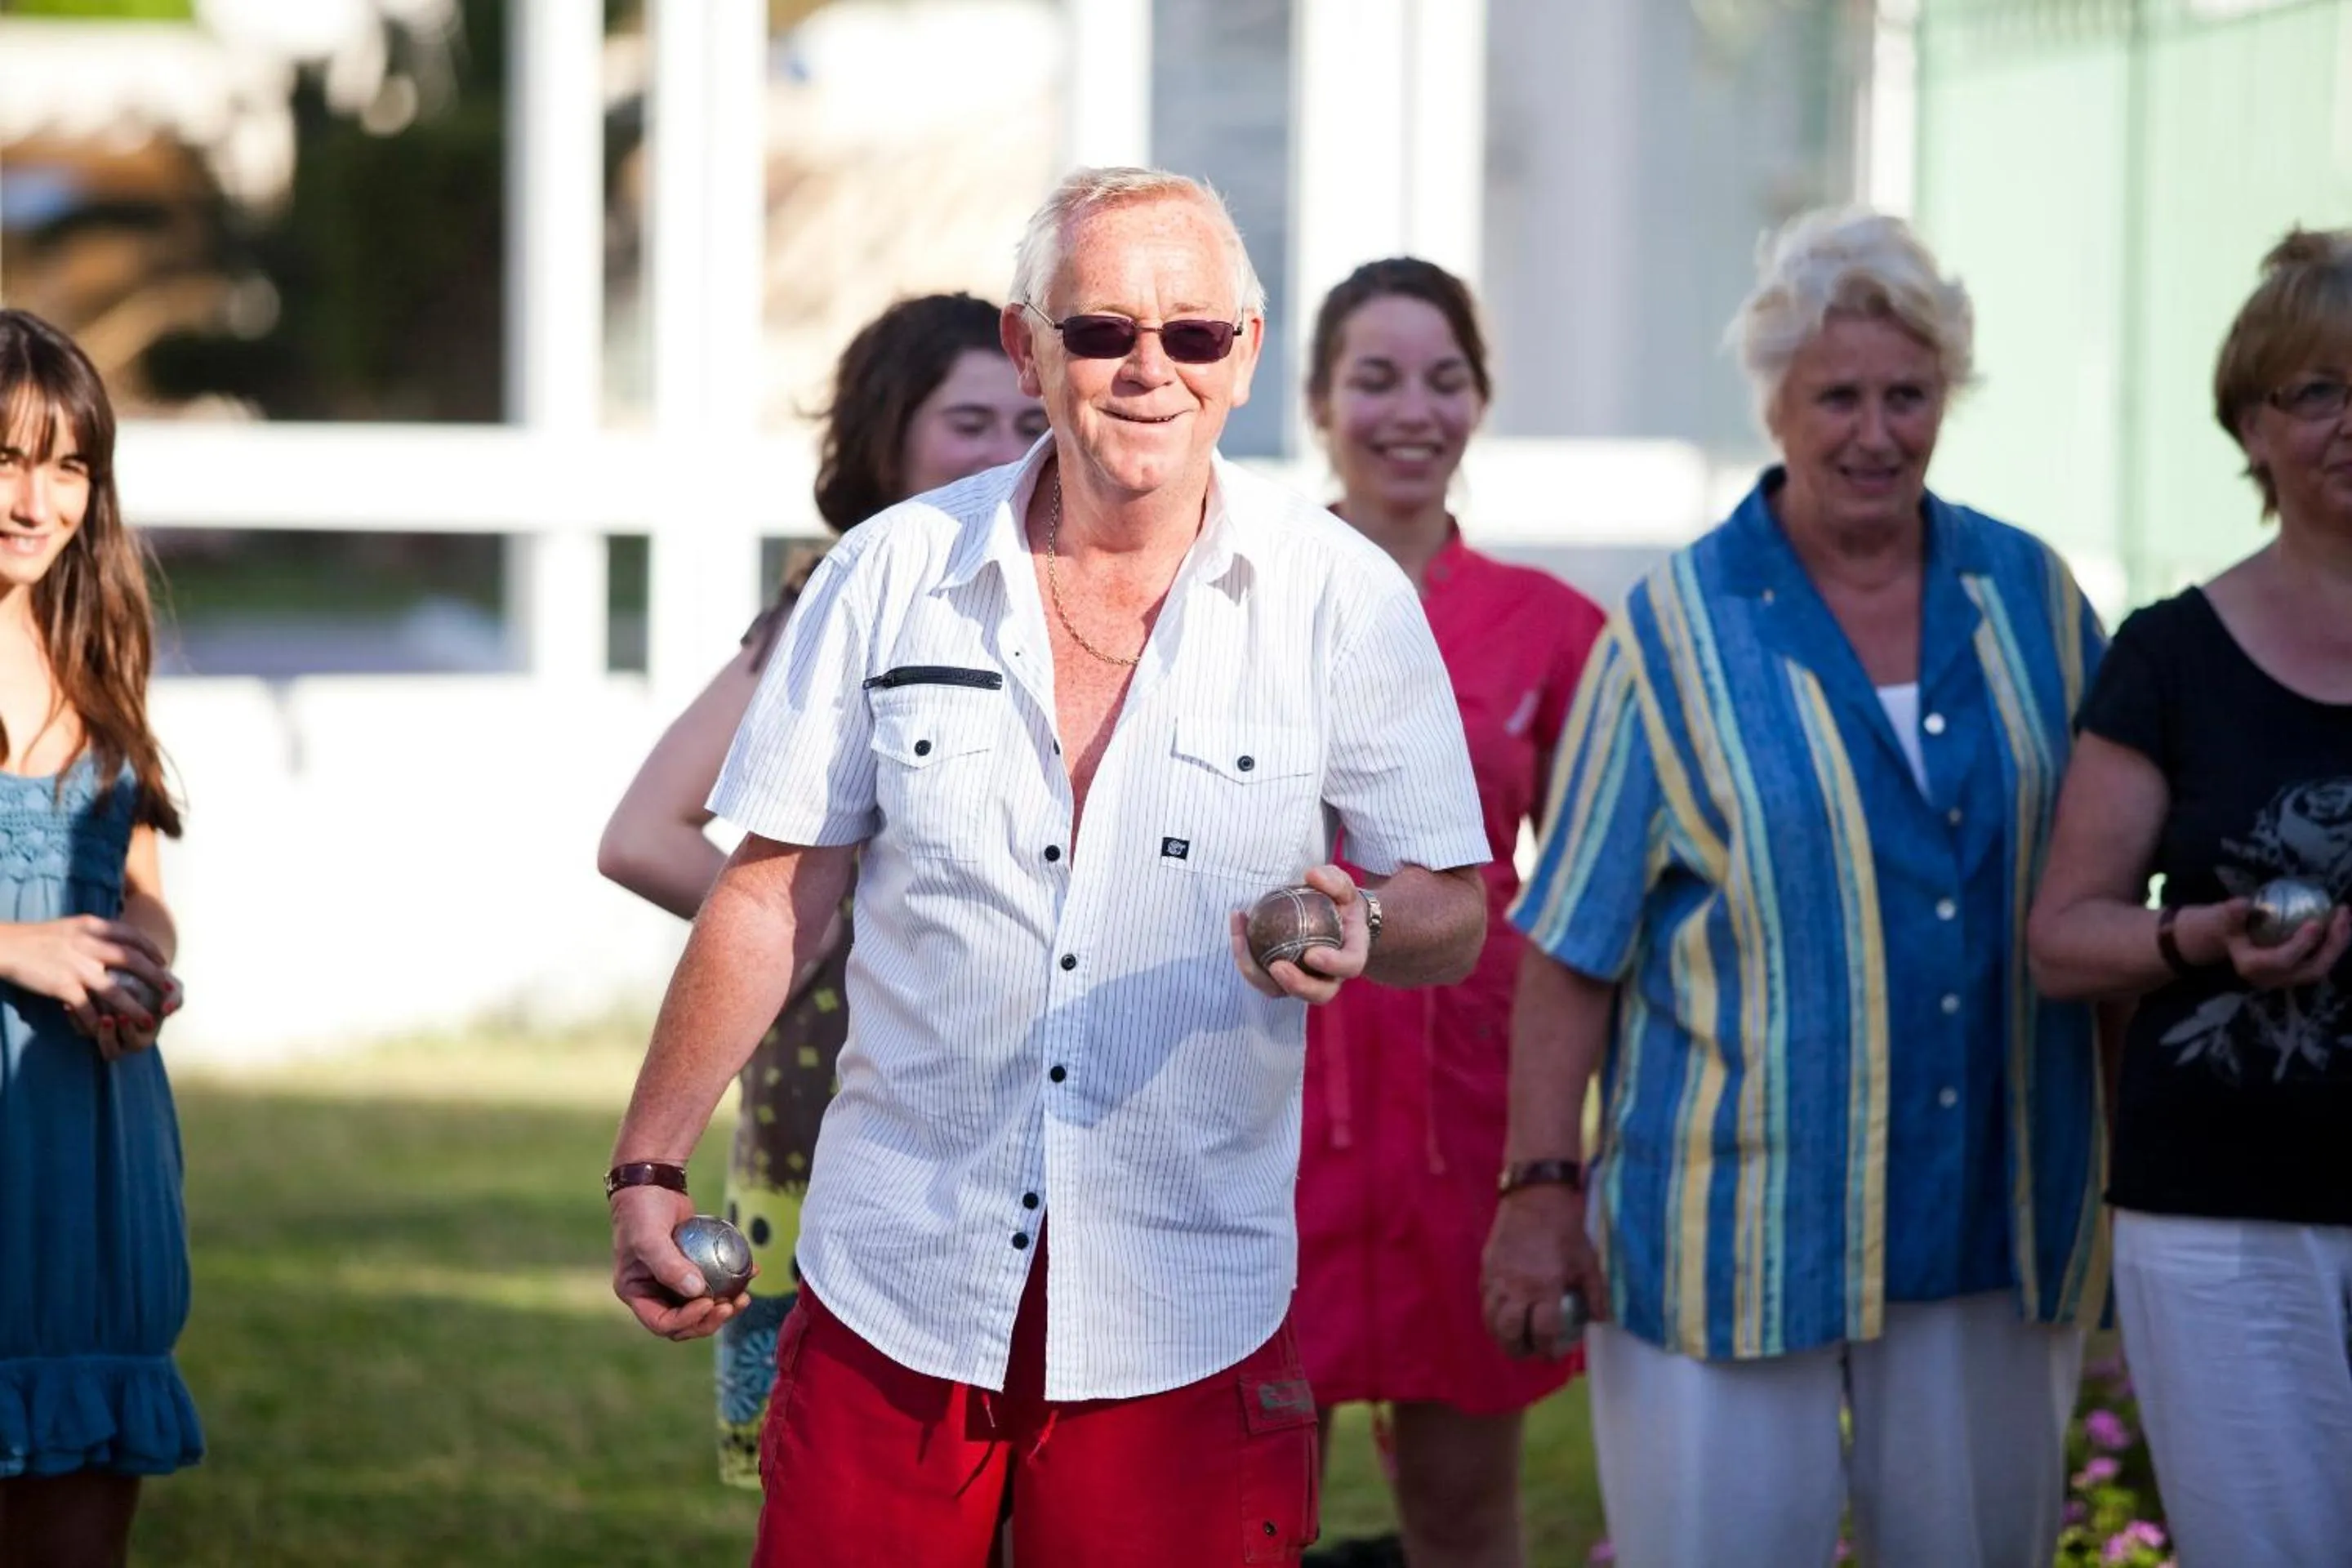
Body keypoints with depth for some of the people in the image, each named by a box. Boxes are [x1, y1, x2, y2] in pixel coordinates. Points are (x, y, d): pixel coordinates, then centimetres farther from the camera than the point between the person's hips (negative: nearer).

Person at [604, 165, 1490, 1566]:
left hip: (1187, 1324, -1)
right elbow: (777, 893, 8)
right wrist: (650, 1168, 5)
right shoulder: (890, 576, 2)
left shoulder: (1346, 600, -1)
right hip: (895, 1291, 1)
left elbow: (1454, 913, 2)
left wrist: (1359, 926, -21)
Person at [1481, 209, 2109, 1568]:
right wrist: (1542, 1186, -7)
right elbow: (1571, 946, -2)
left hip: (1993, 1223, 3)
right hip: (1741, 1224, -3)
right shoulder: (1676, 635, -3)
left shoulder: (2032, 601, 6)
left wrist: (2122, 1158, 10)